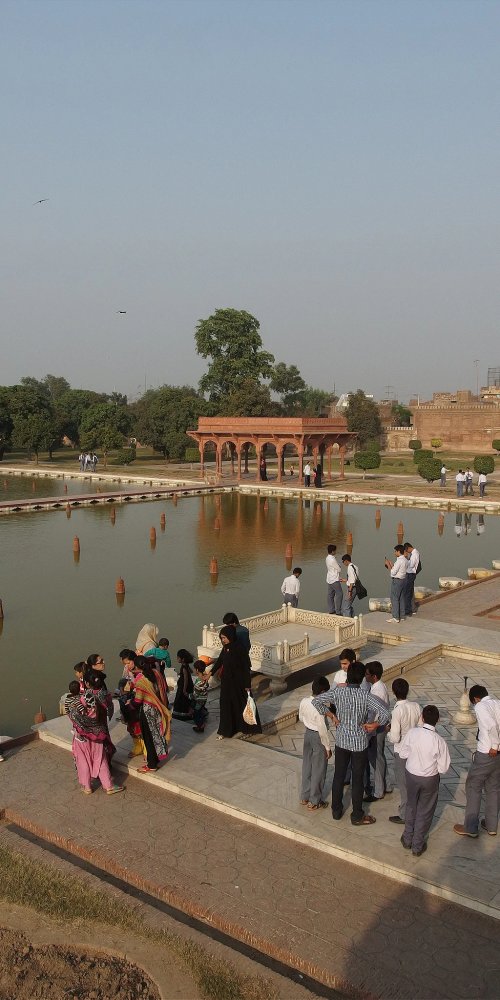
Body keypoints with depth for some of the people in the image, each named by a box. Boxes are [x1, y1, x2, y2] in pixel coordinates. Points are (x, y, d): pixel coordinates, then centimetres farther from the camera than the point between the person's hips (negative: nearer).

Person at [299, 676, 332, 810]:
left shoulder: (304, 702, -8)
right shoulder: (319, 707, -28)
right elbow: (322, 730, -22)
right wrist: (327, 747, -12)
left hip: (307, 734, 7)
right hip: (318, 738, -7)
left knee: (307, 766, 20)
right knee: (318, 769, 8)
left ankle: (304, 797, 32)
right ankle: (314, 801, 19)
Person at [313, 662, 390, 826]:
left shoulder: (337, 692, -14)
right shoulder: (366, 696, -21)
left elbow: (316, 701, -12)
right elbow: (385, 714, -28)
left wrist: (331, 715, -3)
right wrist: (375, 724, -11)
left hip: (341, 741, 3)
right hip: (359, 743, -3)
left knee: (339, 776, 18)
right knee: (357, 780, 11)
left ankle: (336, 811, 32)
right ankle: (357, 816, 24)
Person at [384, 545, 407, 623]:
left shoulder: (399, 561, -20)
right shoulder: (405, 560, 9)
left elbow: (393, 572, -20)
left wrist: (388, 565, -10)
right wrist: (391, 564, 10)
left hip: (396, 581, -9)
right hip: (403, 580, 9)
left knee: (394, 599, -2)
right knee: (401, 598, 14)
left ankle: (395, 617, 0)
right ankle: (402, 616, 21)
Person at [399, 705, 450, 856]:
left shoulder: (412, 733, -19)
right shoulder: (439, 741, -23)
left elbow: (403, 754, -6)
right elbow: (443, 768, -14)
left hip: (411, 775, 2)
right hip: (430, 779, -2)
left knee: (411, 806, 25)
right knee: (425, 811, 18)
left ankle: (407, 840, 41)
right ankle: (417, 846, 32)